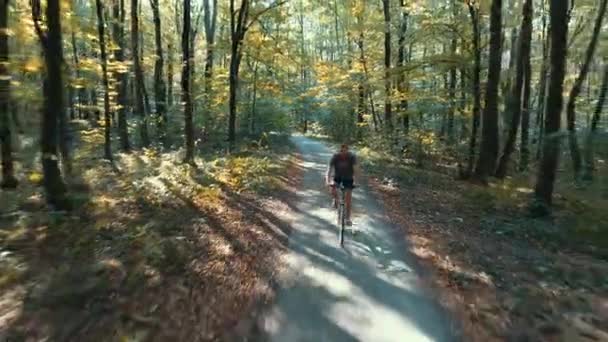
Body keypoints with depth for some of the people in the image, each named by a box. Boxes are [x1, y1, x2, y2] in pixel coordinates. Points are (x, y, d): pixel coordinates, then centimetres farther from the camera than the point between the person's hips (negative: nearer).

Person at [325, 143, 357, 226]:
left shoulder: (352, 156, -25)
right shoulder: (335, 157, -24)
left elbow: (355, 169, -33)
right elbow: (329, 169, -30)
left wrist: (354, 181, -47)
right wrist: (327, 181, -44)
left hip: (348, 178, 0)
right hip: (337, 176, 1)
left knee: (348, 197, -4)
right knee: (333, 190, -27)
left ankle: (348, 218, 10)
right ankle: (335, 200, 8)